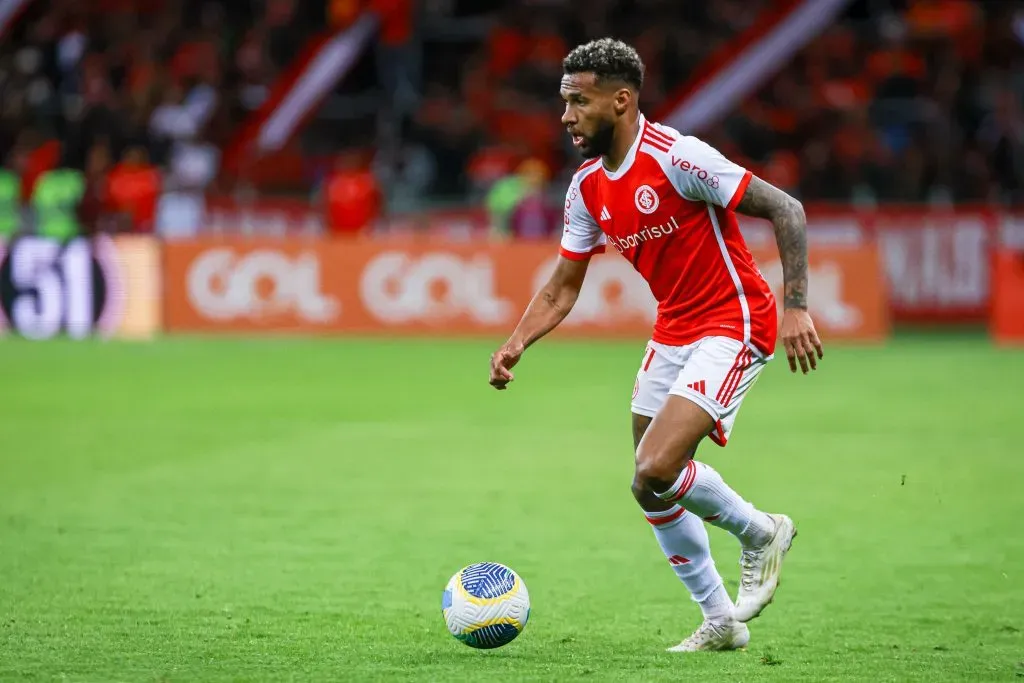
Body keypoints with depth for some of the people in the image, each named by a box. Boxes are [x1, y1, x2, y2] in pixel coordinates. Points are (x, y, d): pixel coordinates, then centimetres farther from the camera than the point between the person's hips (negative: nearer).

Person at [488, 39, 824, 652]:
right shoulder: (588, 187, 3)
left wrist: (796, 306, -24)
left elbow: (786, 210, -18)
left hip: (733, 324, -8)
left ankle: (761, 533, 6)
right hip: (674, 331, 8)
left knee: (655, 472, -21)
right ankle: (720, 623, 23)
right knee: (654, 490, 7)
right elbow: (563, 288, 11)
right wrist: (517, 345, -5)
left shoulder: (676, 156, -20)